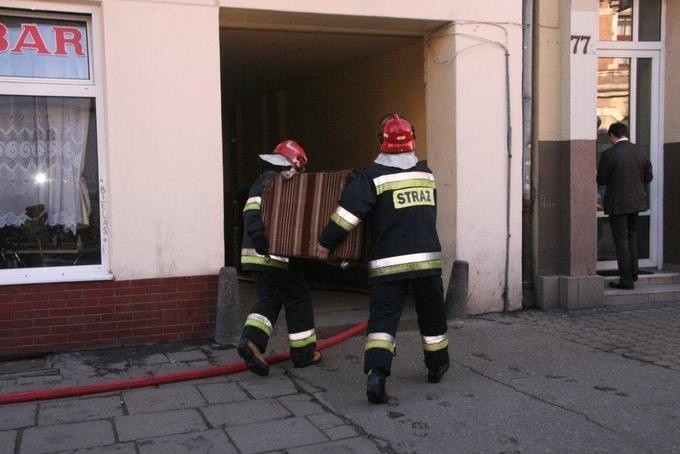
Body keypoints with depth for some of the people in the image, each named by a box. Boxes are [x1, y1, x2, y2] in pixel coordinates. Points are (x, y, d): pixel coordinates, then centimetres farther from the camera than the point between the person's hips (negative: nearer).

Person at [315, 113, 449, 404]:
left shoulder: (373, 175, -7)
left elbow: (349, 210, -14)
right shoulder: (426, 173, 9)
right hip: (427, 258, 3)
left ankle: (376, 373, -20)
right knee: (432, 315, 19)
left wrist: (326, 242, -5)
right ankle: (437, 366, 35)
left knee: (383, 319, -2)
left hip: (388, 263, -3)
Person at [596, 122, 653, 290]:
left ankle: (626, 279, 3)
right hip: (636, 201, 6)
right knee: (632, 235, 22)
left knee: (621, 239, 1)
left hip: (618, 203, -6)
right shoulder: (640, 152, 0)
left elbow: (601, 180, -10)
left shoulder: (609, 154, -17)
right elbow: (648, 177, 7)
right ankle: (633, 272, 28)